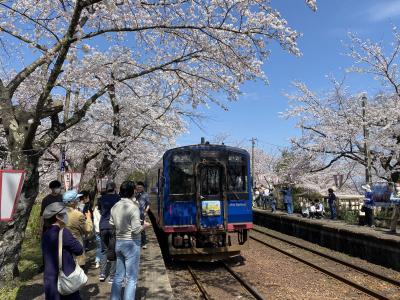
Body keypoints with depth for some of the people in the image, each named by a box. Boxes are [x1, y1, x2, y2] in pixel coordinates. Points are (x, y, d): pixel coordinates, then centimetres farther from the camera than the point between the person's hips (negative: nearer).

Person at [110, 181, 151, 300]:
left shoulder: (115, 207, 2)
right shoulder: (133, 207, -18)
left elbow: (111, 225, 7)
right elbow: (136, 230, -21)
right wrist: (144, 225, -3)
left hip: (119, 242, 7)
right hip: (131, 244, -7)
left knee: (118, 276, 19)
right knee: (131, 279, 4)